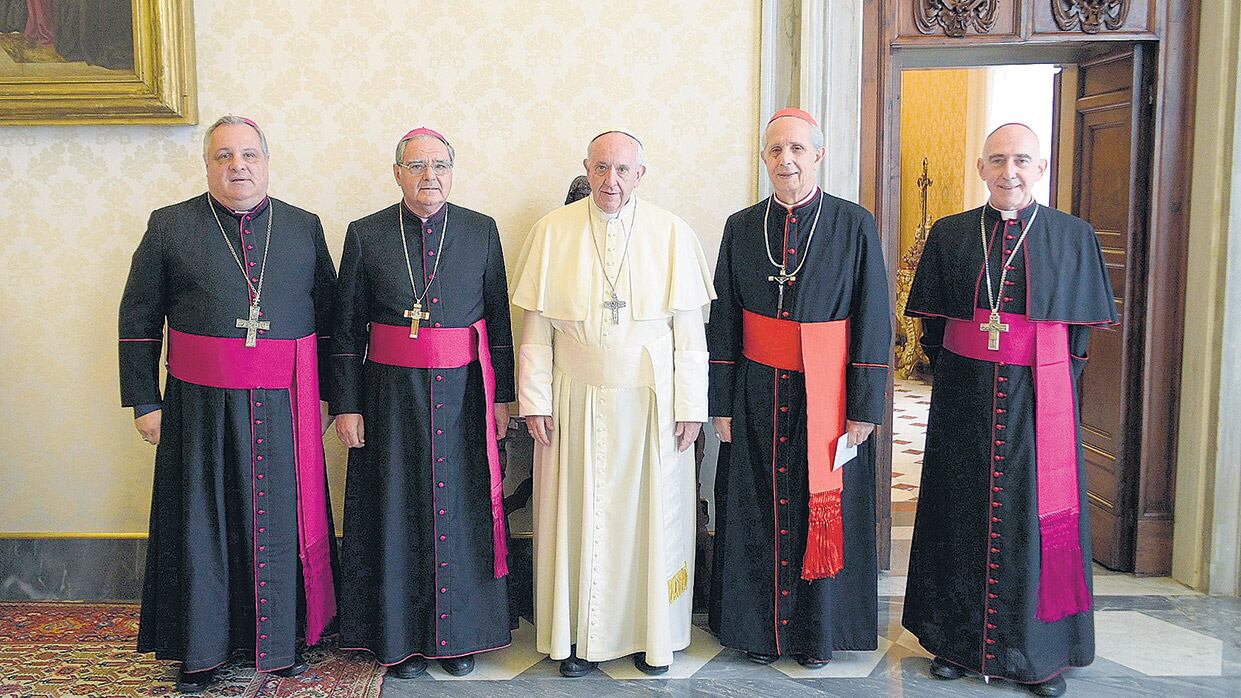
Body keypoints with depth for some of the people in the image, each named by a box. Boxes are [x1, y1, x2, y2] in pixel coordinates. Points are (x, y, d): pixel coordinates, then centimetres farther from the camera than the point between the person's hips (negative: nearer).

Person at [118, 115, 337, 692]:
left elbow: (327, 316, 9)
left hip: (284, 407, 1)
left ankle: (283, 637, 26)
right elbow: (138, 320, 4)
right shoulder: (169, 227, 3)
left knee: (280, 520, 9)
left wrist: (328, 396, 4)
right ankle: (202, 648, 24)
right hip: (200, 407, -1)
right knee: (202, 521, 8)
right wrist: (144, 402, -1)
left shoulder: (304, 228, 8)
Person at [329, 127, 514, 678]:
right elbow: (346, 328, 2)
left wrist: (502, 396, 3)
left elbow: (498, 317, 5)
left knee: (462, 511, 7)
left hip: (464, 392, 1)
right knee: (397, 514, 6)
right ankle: (400, 635, 22)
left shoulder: (481, 231, 3)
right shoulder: (365, 235, 1)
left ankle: (460, 634, 22)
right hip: (391, 394, 0)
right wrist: (346, 405, -2)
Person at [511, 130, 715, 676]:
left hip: (651, 402, 0)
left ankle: (652, 633, 24)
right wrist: (535, 400, -2)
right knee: (578, 516, 7)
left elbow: (688, 328, -1)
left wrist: (691, 405, -4)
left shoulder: (672, 233, -1)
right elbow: (536, 325, 2)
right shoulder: (552, 231, 1)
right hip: (576, 403, 1)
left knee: (650, 515, 7)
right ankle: (581, 636, 22)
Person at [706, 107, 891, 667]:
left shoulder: (855, 226, -3)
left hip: (827, 397, -2)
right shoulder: (740, 227, 3)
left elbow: (873, 323, -4)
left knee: (827, 514, 8)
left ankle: (819, 631, 26)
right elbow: (723, 323, 5)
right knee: (757, 514, 9)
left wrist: (864, 409, -8)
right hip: (757, 396, 2)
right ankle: (759, 628, 26)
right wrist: (721, 405, 1)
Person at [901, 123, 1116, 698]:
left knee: (1038, 517, 4)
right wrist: (952, 374, 2)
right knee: (962, 514, 8)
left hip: (1039, 403, -1)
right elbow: (932, 325, 8)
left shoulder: (1073, 236, 2)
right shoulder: (949, 235, 4)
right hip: (964, 401, 1)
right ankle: (957, 640, 23)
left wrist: (1056, 385, 2)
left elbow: (1081, 330, 6)